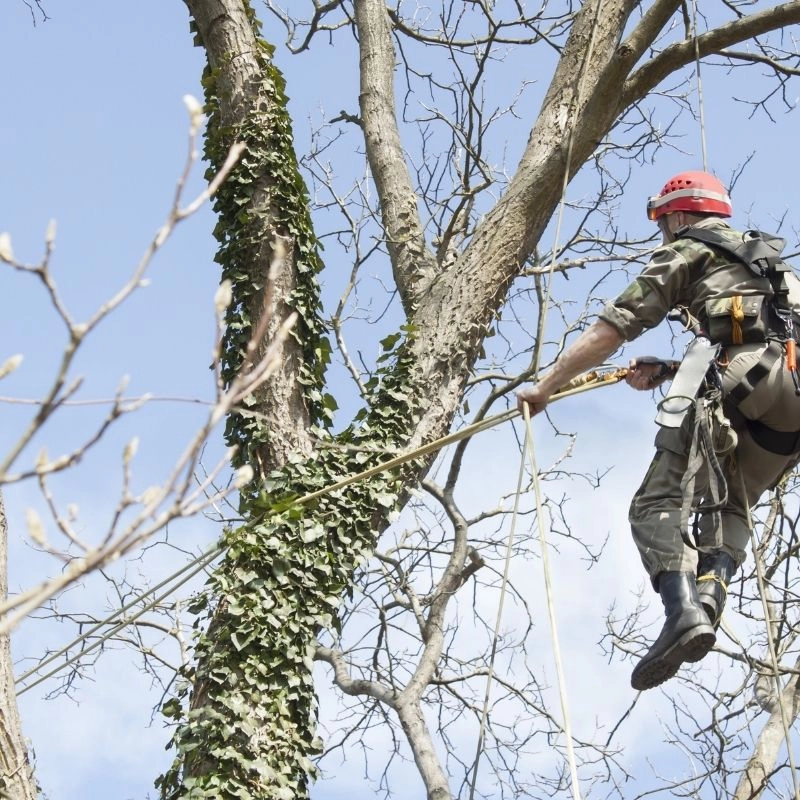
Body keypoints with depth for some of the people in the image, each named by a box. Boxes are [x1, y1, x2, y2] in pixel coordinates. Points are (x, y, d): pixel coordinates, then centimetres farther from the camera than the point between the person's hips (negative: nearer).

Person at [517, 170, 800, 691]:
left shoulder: (687, 250, 15)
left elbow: (614, 328, 9)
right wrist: (666, 373, 31)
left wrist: (546, 385, 14)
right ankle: (709, 596, -11)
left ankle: (684, 610, -31)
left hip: (744, 376, -7)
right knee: (731, 507, 18)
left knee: (658, 504, -7)